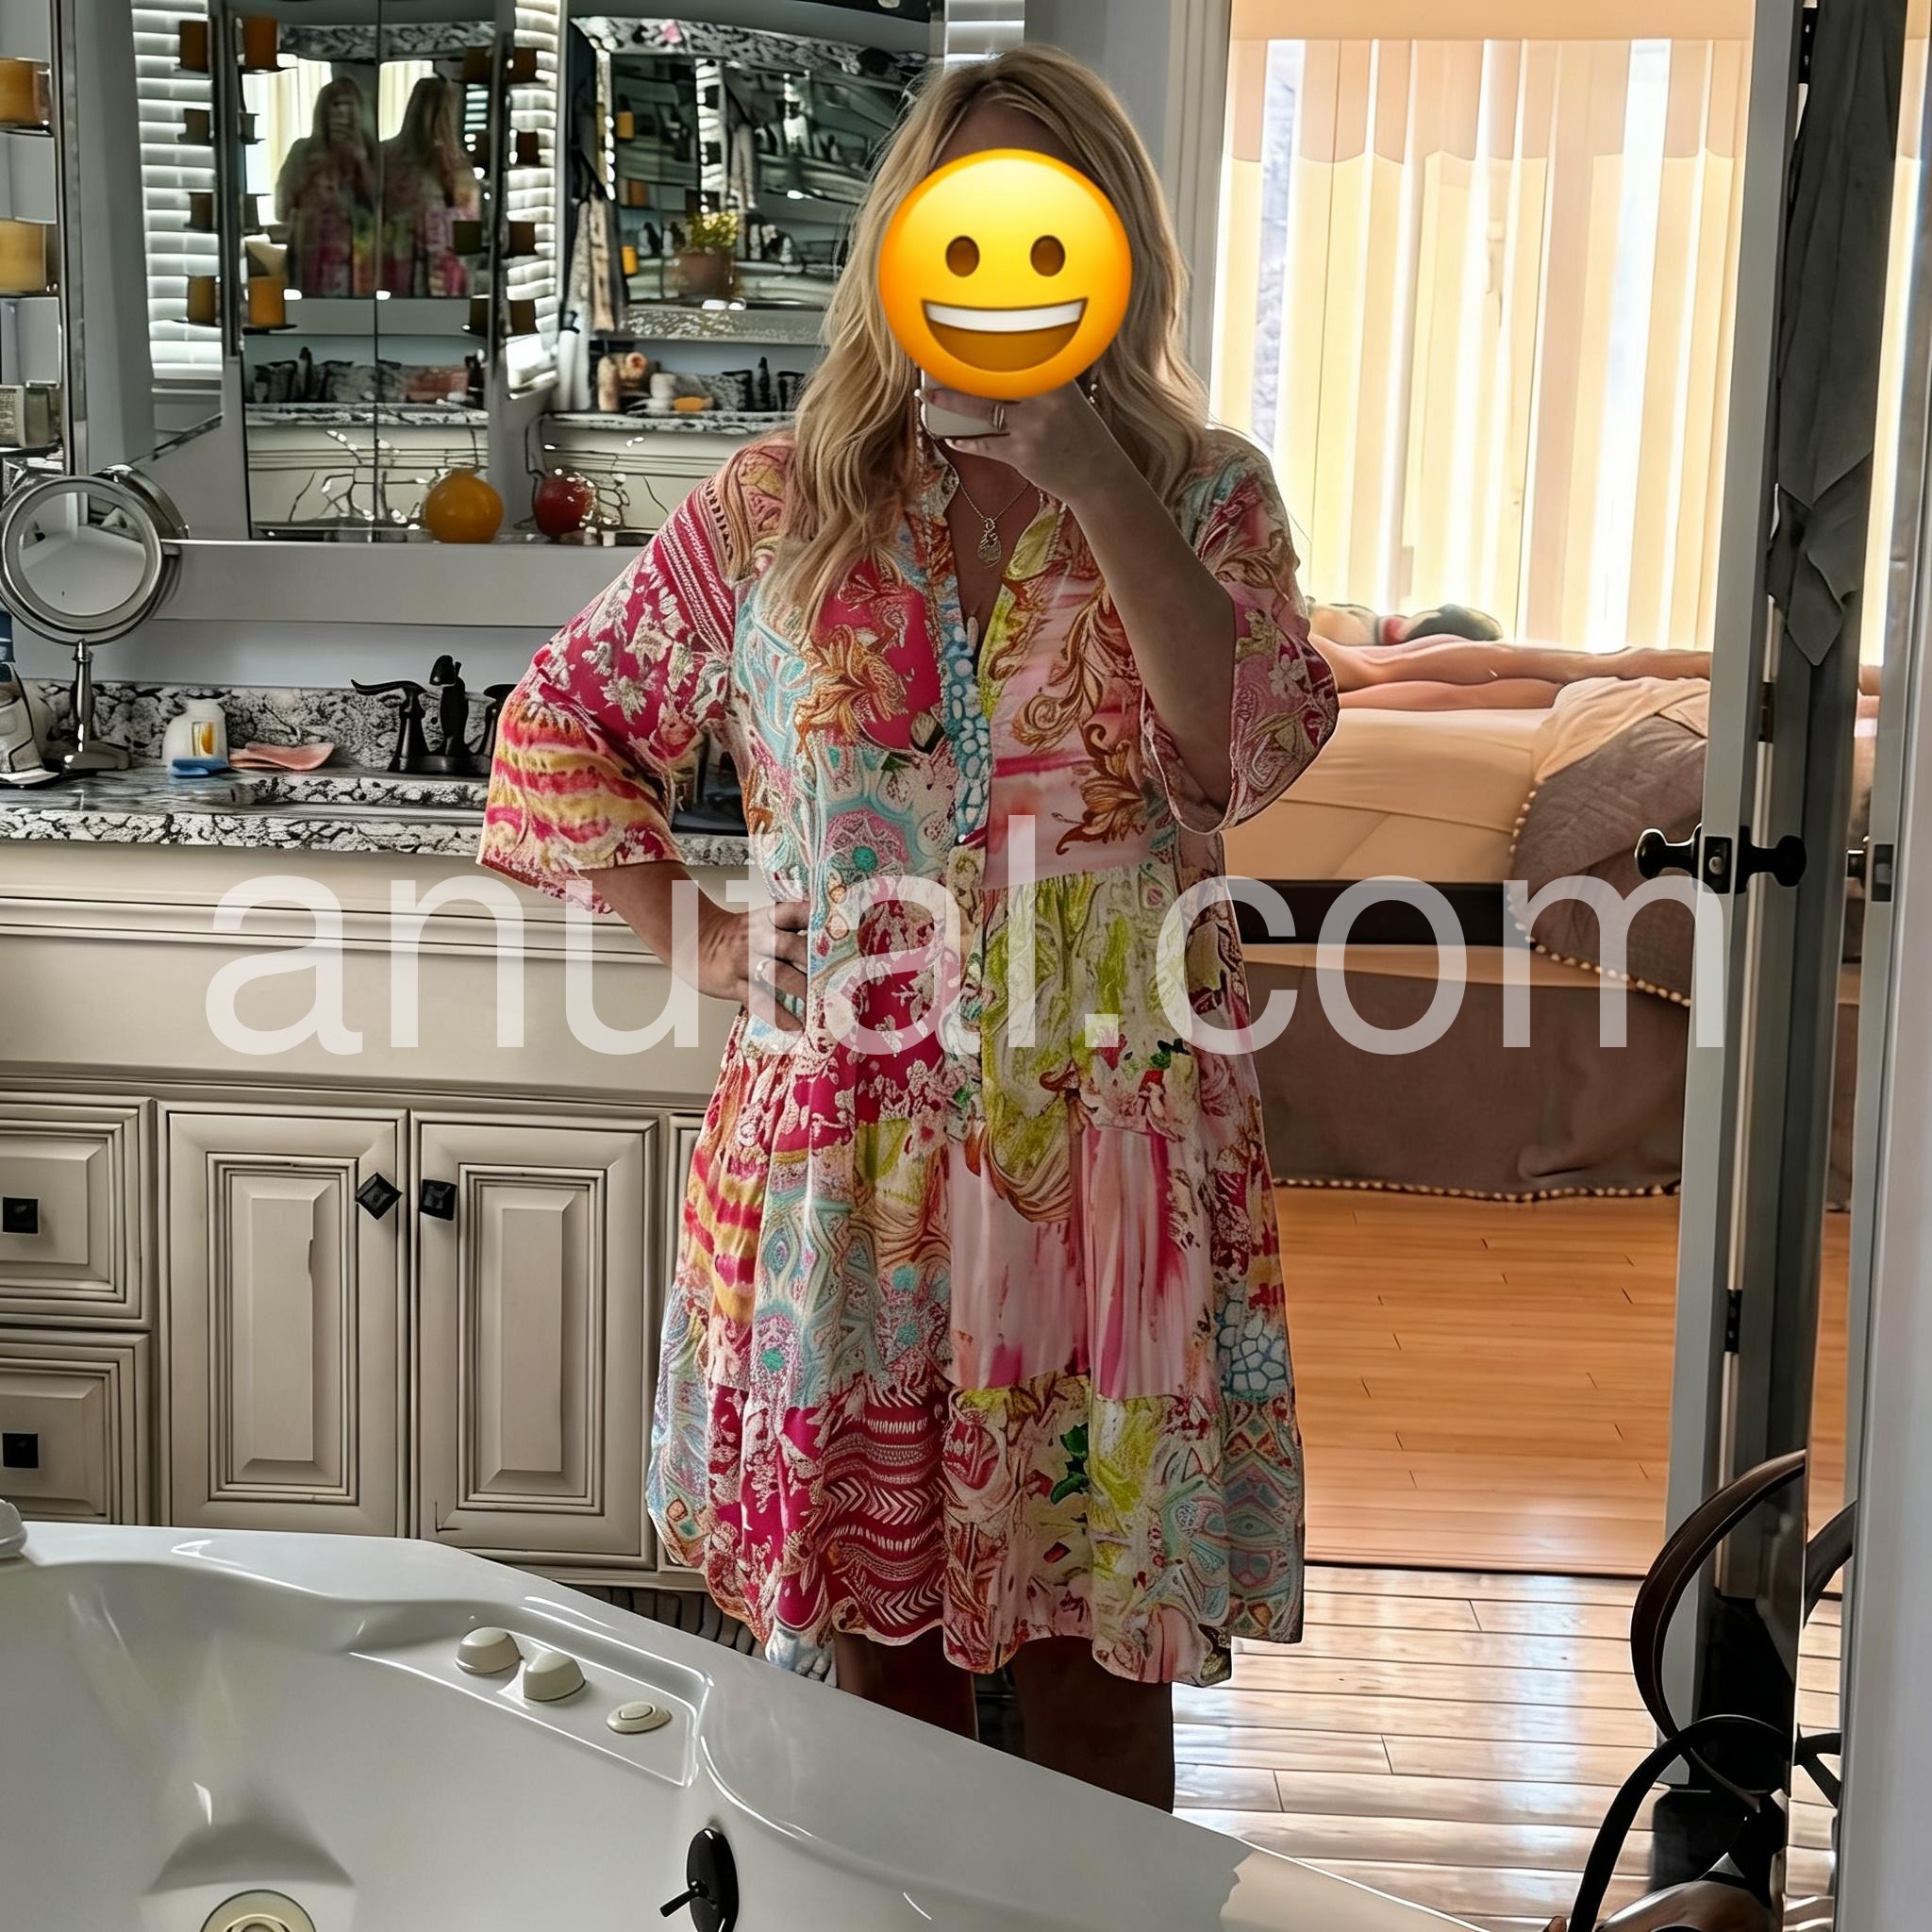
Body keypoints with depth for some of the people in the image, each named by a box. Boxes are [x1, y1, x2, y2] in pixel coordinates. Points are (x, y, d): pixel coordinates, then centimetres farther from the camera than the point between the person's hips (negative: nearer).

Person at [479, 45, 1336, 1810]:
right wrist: (696, 939, 1)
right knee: (885, 1646, 14)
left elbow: (1251, 751, -15)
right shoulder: (779, 510, 4)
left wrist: (1094, 484, -18)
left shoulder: (1207, 497, 3)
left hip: (1110, 1166, -1)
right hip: (848, 1163, 1)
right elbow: (563, 727, 12)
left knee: (1099, 1658, 9)